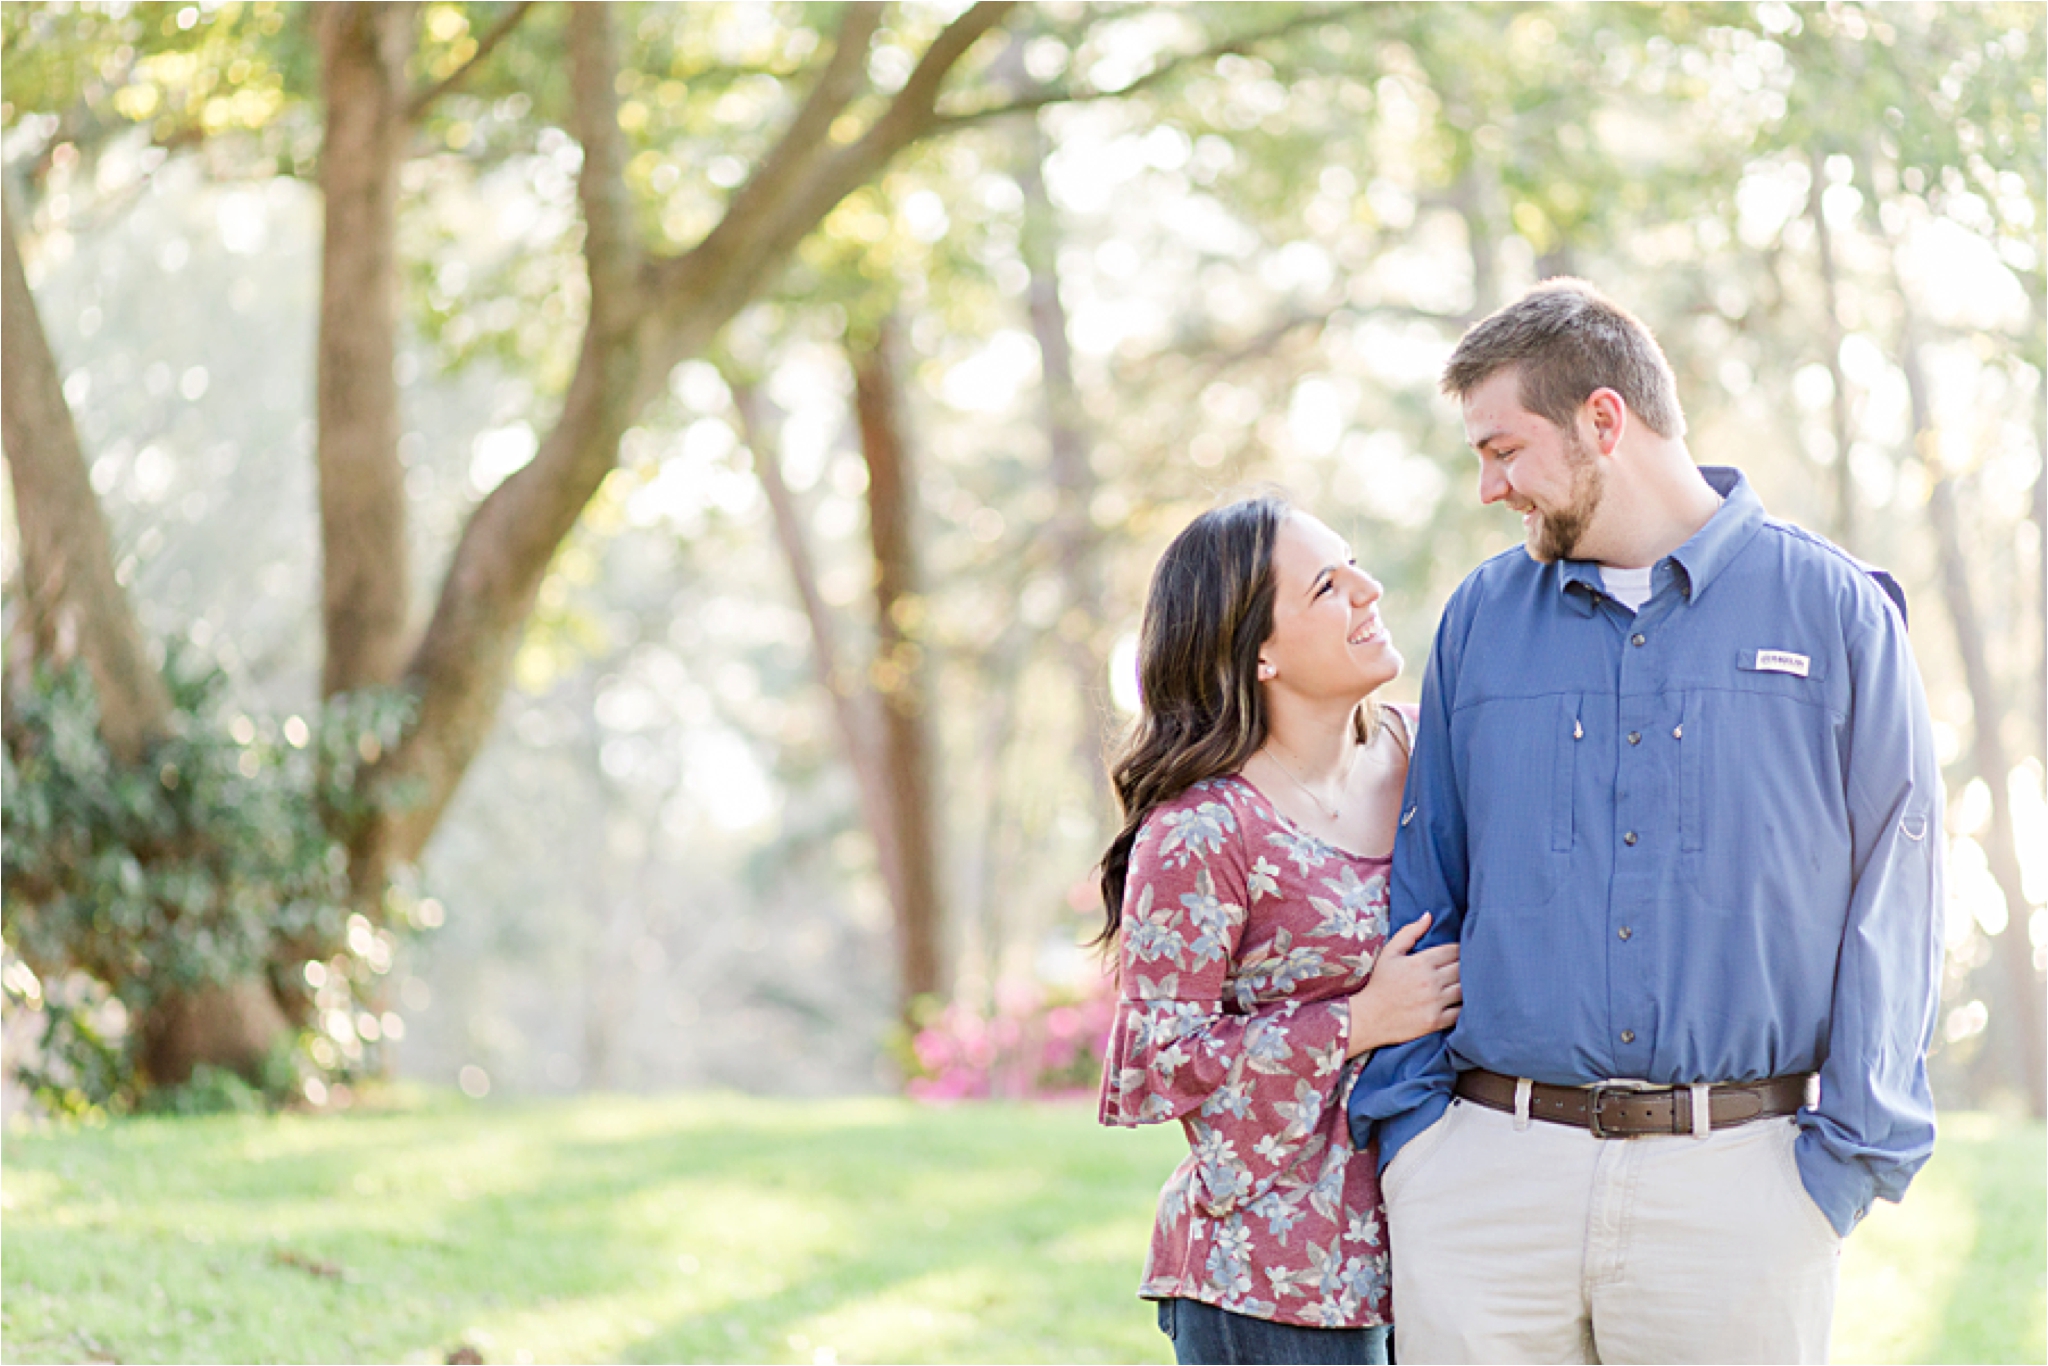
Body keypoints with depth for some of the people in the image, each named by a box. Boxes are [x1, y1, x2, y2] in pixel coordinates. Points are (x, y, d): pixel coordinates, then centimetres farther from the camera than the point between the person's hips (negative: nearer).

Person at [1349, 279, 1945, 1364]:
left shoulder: (1832, 611, 3)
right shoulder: (1480, 619, 12)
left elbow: (1893, 892, 1)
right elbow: (1422, 888, 15)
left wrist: (1855, 1150, -5)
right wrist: (1404, 1112, 3)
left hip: (1740, 1180, -2)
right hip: (1486, 1168, 2)